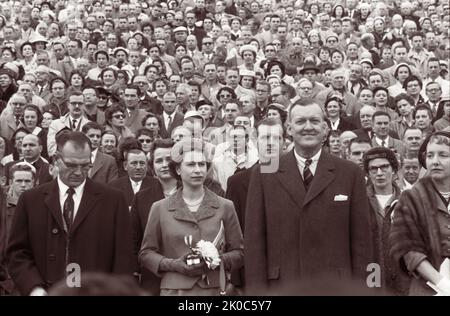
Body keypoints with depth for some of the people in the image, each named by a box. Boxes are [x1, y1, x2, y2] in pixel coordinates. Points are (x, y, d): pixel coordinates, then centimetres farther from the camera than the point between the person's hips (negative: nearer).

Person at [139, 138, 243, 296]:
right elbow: (146, 254, 8)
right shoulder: (160, 209, 5)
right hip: (173, 289, 0)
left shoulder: (225, 207, 6)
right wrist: (174, 264, -8)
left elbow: (238, 253, 10)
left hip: (213, 289, 1)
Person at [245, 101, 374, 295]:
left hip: (335, 286, 0)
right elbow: (254, 241, 1)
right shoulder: (264, 174, 3)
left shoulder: (350, 174, 3)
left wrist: (360, 289, -2)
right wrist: (257, 290, -4)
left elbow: (361, 241, 3)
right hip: (281, 287, 0)